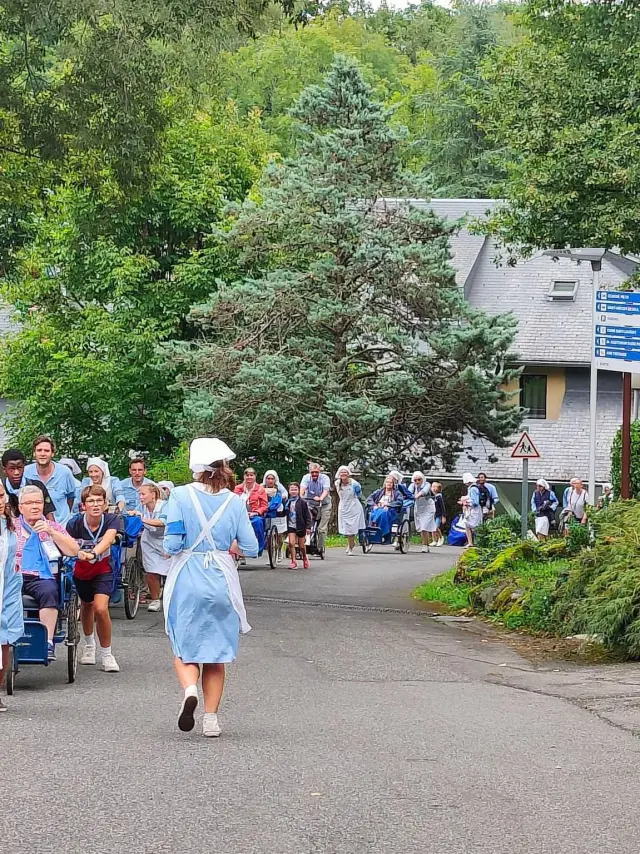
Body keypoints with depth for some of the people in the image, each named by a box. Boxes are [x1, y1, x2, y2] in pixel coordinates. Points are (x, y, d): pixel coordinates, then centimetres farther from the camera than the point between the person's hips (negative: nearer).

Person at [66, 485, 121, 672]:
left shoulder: (111, 520, -28)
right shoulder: (75, 524, -26)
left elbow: (107, 539, -46)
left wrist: (93, 553, -63)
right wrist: (78, 553, -44)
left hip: (103, 570, -2)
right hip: (81, 571, 2)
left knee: (101, 608, -20)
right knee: (86, 605, 23)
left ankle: (106, 655, -4)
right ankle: (89, 644, 52)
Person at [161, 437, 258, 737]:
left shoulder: (180, 496, -8)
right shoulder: (235, 502, -2)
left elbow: (172, 545, -13)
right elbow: (250, 548, 0)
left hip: (187, 582, -1)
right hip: (222, 581, 2)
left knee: (184, 648, 9)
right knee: (216, 653, 13)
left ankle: (189, 689, -21)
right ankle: (211, 718, 9)